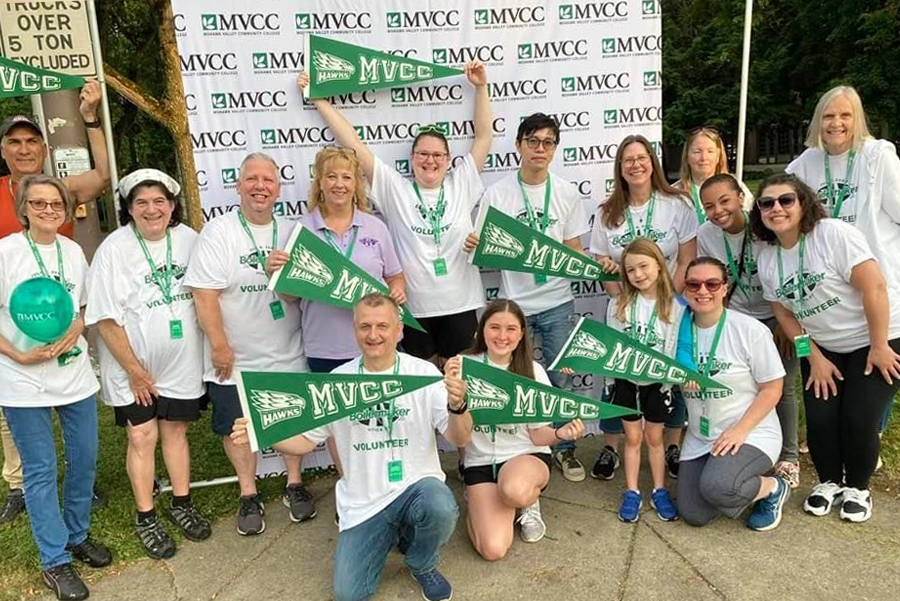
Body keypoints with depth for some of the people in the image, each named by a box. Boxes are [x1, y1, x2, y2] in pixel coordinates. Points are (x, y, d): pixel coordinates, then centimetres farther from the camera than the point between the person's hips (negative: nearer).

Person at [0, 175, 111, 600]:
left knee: (84, 459, 12)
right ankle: (55, 561, 18)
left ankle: (77, 535, 34)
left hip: (75, 373, 5)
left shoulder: (73, 251, 6)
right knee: (40, 470, 5)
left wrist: (75, 331, -6)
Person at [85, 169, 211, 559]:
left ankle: (181, 505, 30)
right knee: (142, 437, 5)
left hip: (181, 362, 3)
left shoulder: (188, 239, -2)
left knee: (175, 431, 15)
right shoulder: (114, 249, -13)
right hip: (133, 368, -3)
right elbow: (105, 318, -13)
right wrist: (135, 371, -11)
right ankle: (145, 519, 21)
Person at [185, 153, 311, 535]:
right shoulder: (218, 233, -10)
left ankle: (294, 486, 34)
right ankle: (249, 496, 30)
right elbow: (204, 295, -13)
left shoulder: (290, 232, 3)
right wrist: (220, 346, -15)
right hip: (235, 358, -3)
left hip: (288, 353, 3)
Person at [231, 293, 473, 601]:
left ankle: (422, 564, 3)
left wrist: (457, 407, -36)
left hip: (416, 484, -2)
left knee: (441, 509, -34)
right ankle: (389, 535, 25)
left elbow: (459, 439, -13)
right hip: (362, 503, 2)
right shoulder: (337, 381, -3)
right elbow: (305, 440, 3)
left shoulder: (423, 373, -9)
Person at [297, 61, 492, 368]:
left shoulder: (461, 185, 4)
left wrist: (481, 87, 1)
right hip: (413, 308, -1)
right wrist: (319, 100, -1)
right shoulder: (394, 189, -1)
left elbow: (484, 136, 5)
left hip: (459, 305, 1)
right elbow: (354, 145, -2)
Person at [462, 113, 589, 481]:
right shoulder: (496, 194, -3)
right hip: (514, 303, -1)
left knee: (559, 379, 8)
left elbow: (574, 251, 7)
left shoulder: (567, 193, 3)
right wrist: (474, 247, -23)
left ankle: (564, 449, 27)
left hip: (557, 303, 2)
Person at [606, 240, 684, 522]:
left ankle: (659, 491, 26)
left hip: (657, 382, -1)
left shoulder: (675, 306, -9)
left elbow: (674, 350, -10)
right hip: (626, 380, 1)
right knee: (633, 437, 11)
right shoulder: (618, 304, -5)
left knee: (654, 437, 12)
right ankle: (632, 492, 21)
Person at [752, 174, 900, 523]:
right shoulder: (767, 259, -2)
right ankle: (829, 482, 23)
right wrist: (814, 357, -2)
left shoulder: (834, 234, -21)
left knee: (858, 421, -10)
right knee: (820, 420, -6)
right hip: (823, 347, 5)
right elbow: (783, 312, 4)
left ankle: (857, 487, 18)